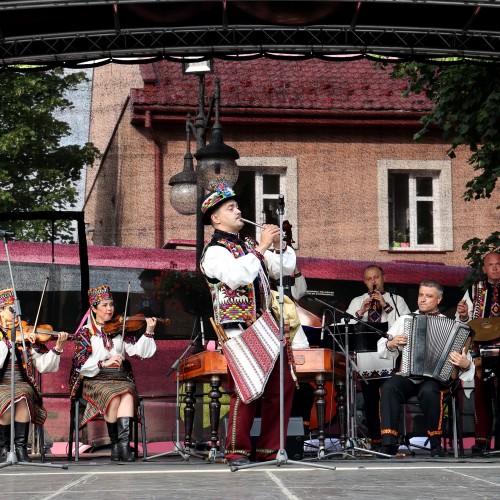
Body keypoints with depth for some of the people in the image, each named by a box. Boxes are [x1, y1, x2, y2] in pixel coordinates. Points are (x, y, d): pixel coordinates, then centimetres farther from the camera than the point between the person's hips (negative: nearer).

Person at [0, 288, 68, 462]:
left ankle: (21, 447, -22)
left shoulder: (27, 336, 12)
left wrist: (58, 347, -8)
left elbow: (43, 366, 4)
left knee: (23, 397, -32)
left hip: (23, 384, 1)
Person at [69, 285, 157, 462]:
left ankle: (124, 444, -41)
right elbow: (81, 363, -5)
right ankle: (115, 444, -20)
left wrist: (149, 332, -12)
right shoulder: (85, 332, 8)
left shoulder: (121, 330, 15)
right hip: (95, 381, -2)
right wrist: (104, 363, -19)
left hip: (120, 379, 2)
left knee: (127, 394, -32)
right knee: (114, 396, -32)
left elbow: (137, 351, 0)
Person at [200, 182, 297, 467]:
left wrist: (279, 246, 0)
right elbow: (236, 276, -23)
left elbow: (285, 268, 17)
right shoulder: (215, 251, -3)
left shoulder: (249, 245, 19)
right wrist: (261, 248, -20)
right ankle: (237, 451, -3)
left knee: (282, 384, 4)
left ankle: (269, 449, 12)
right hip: (239, 332, -7)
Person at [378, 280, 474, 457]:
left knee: (428, 391, -36)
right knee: (389, 388, -30)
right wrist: (391, 344, -10)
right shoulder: (405, 319, 16)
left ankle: (436, 445, -16)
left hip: (435, 377, -2)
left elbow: (464, 358, 0)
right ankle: (389, 444, -30)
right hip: (407, 375, 2)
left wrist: (465, 364, -23)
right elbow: (382, 348, 12)